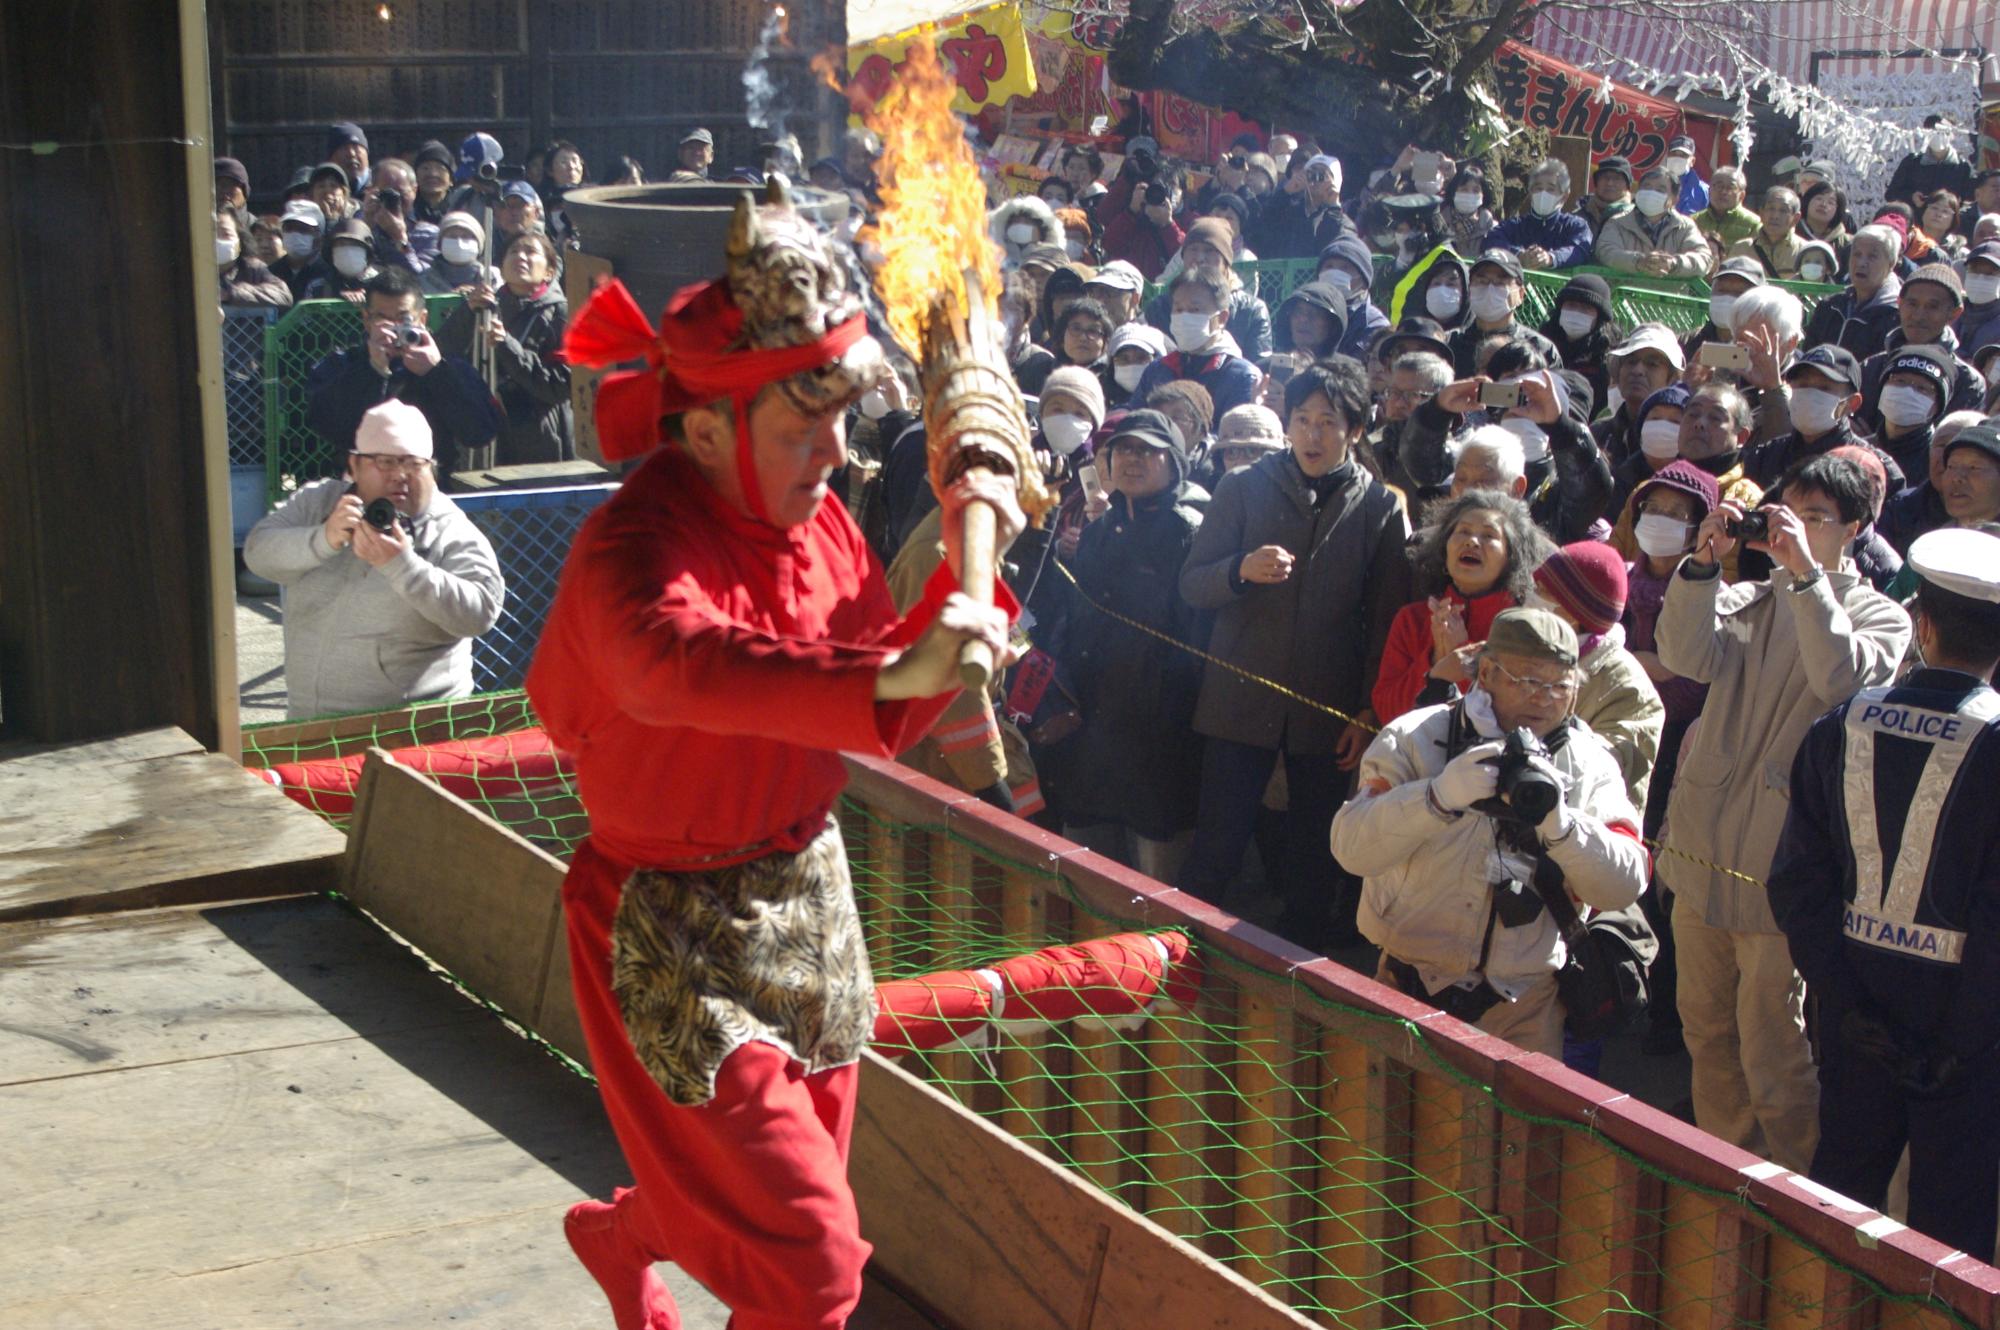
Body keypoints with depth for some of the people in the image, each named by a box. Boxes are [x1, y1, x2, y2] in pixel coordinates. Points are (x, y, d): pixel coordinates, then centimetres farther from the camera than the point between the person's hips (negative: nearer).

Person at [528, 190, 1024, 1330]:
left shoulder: (817, 522, 0)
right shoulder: (635, 546, -24)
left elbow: (891, 719, 4)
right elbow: (687, 661, -47)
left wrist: (962, 573, -9)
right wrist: (890, 677, -61)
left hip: (808, 892, 8)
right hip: (676, 925, -7)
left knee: (782, 1182, 24)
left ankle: (621, 1238, 54)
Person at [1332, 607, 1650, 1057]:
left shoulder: (1590, 763, 2)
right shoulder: (1415, 739, -3)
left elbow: (1624, 885, -8)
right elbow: (1353, 847, -15)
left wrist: (1558, 821, -24)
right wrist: (1440, 795, -29)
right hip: (1413, 988, -1)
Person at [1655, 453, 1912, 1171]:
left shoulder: (1880, 615, 1)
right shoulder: (1749, 599, 12)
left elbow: (1842, 680, -21)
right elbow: (1687, 656, -8)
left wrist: (1807, 573, -25)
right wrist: (1704, 561, -18)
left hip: (1780, 867, -5)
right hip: (1702, 848, 5)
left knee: (1772, 1055, -1)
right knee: (1707, 1033, 17)